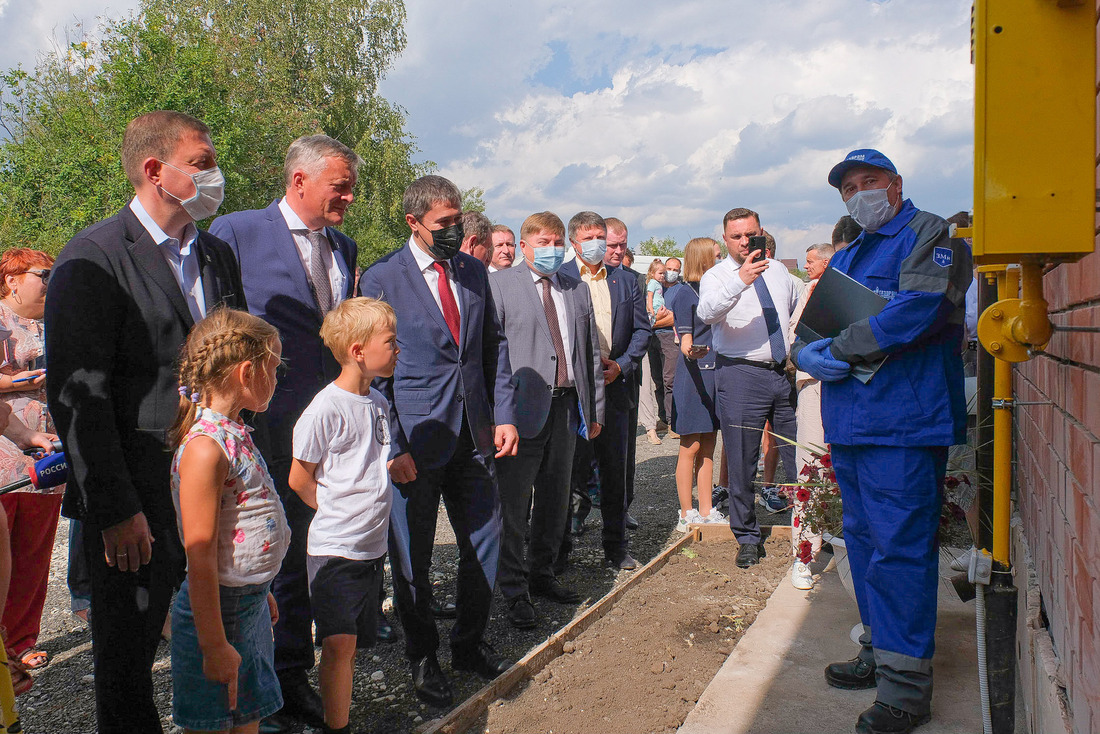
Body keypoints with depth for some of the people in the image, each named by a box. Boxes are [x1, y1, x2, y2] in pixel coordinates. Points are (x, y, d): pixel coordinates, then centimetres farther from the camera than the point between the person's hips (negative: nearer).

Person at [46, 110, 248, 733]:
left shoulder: (219, 254, 10)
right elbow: (79, 397, -15)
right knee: (129, 651, 12)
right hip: (136, 499, -5)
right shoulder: (93, 258, -11)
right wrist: (116, 510, -16)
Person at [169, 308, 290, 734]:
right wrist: (215, 645, -20)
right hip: (220, 608, -9)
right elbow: (200, 558, -23)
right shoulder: (204, 447, -23)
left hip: (251, 601, 9)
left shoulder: (235, 434, 7)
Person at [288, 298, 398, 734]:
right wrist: (340, 512, -3)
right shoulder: (325, 408, -15)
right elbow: (300, 479, -8)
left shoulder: (378, 402, 8)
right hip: (334, 546, -7)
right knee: (339, 644, -6)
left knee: (354, 643, 14)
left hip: (373, 545, 7)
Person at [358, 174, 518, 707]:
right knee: (412, 558, 8)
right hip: (416, 439, -5)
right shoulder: (381, 279, -8)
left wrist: (504, 414, 5)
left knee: (485, 543, 13)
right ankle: (423, 659, 29)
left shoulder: (474, 270, 8)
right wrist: (391, 447, -13)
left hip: (474, 434, 5)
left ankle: (470, 644, 34)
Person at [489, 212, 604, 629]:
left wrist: (594, 408, 13)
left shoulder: (577, 290, 15)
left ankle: (542, 575, 31)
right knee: (513, 506, 1)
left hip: (567, 406, 5)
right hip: (523, 408, -5)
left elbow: (592, 353, 17)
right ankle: (515, 592, 14)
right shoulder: (499, 286, -1)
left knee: (555, 501, 14)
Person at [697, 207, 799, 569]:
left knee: (800, 457, 10)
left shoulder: (777, 270, 14)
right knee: (742, 462, 2)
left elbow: (796, 312, 27)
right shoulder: (716, 276, -3)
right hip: (741, 374, -4)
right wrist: (740, 280, -39)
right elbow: (706, 313, -25)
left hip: (785, 372, 5)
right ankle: (748, 537, 17)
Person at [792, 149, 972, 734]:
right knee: (863, 540, 16)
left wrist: (840, 349, -16)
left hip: (903, 421, -8)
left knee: (898, 549, -7)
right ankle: (879, 653, 30)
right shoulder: (845, 258, 23)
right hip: (849, 421, 9)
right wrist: (805, 353, -5)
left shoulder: (929, 235, -1)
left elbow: (921, 308, -20)